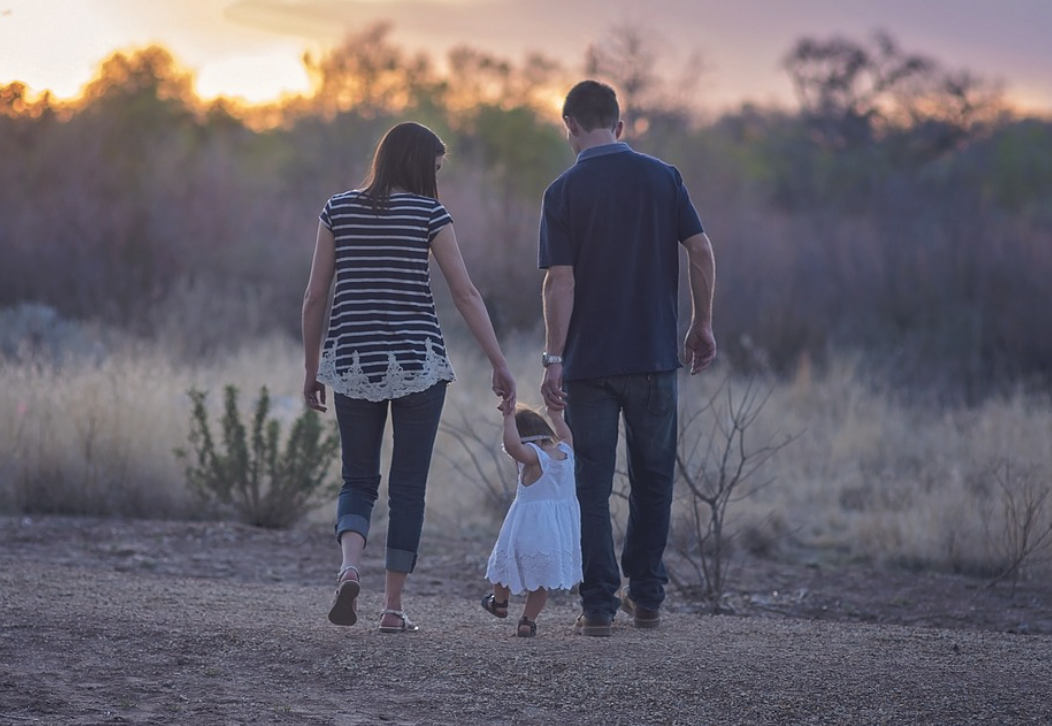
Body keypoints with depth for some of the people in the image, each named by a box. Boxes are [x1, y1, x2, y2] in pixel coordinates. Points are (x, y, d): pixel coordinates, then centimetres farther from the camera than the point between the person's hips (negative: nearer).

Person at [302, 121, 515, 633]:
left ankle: (350, 567, -15)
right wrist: (500, 365, -1)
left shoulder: (339, 210, 5)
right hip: (417, 362, -2)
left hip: (353, 362, 2)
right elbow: (466, 295, -5)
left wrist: (311, 367, 14)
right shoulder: (428, 213, -3)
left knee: (358, 481, 12)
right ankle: (393, 607, 6)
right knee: (408, 486, 7)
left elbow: (315, 296, 5)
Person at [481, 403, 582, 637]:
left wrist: (509, 418, -27)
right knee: (542, 577, 13)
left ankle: (499, 603, 40)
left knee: (508, 562, 21)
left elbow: (512, 445, -37)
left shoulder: (533, 457, -18)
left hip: (529, 527, -5)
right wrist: (556, 415, 40)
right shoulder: (565, 452, 2)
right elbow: (565, 435, 25)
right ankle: (528, 620, 12)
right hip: (560, 530, 5)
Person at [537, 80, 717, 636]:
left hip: (589, 361, -2)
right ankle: (646, 597, 18)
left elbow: (560, 280, -11)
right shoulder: (663, 177, 2)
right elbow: (701, 252, -2)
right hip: (655, 355, 2)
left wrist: (553, 358, -11)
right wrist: (702, 325, 9)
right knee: (652, 480, 15)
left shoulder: (565, 191, -5)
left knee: (593, 486, 4)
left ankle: (599, 606, 1)